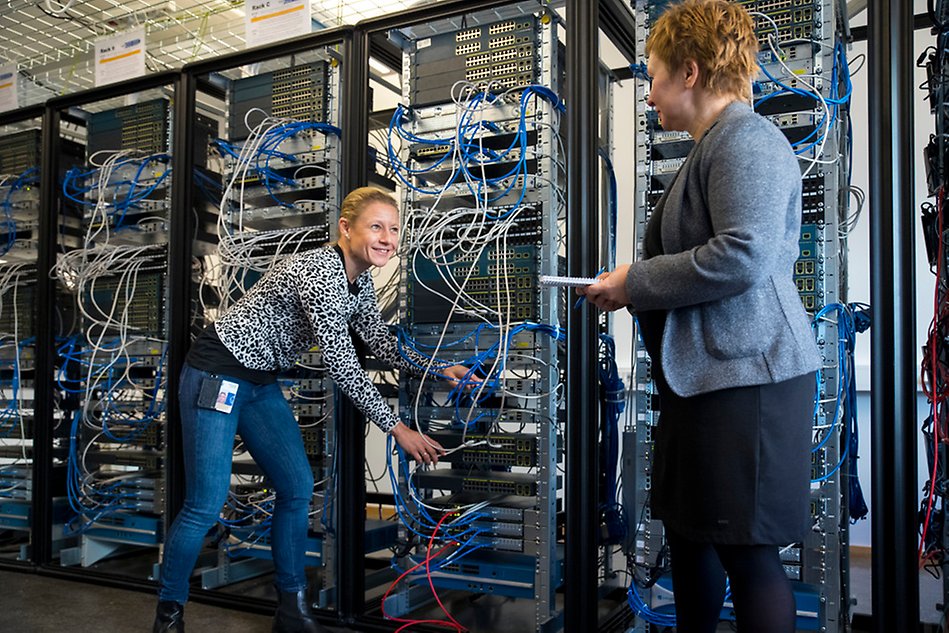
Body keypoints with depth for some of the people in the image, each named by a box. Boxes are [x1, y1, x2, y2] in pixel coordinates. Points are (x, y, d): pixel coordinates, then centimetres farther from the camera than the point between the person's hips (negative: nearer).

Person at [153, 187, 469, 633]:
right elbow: (342, 366, -27)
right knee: (206, 504, -6)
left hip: (260, 381, 9)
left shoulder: (360, 282, 2)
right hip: (216, 374, -9)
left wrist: (439, 370, -2)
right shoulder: (320, 271, -26)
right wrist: (398, 429, -22)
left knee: (297, 488, 5)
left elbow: (383, 346, 10)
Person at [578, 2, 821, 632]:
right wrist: (629, 285, 14)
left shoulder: (746, 138, -12)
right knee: (688, 533, 17)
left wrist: (635, 281, -14)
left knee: (747, 550, -1)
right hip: (703, 377, 10)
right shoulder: (713, 147, 20)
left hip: (747, 374, -10)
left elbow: (741, 256, -24)